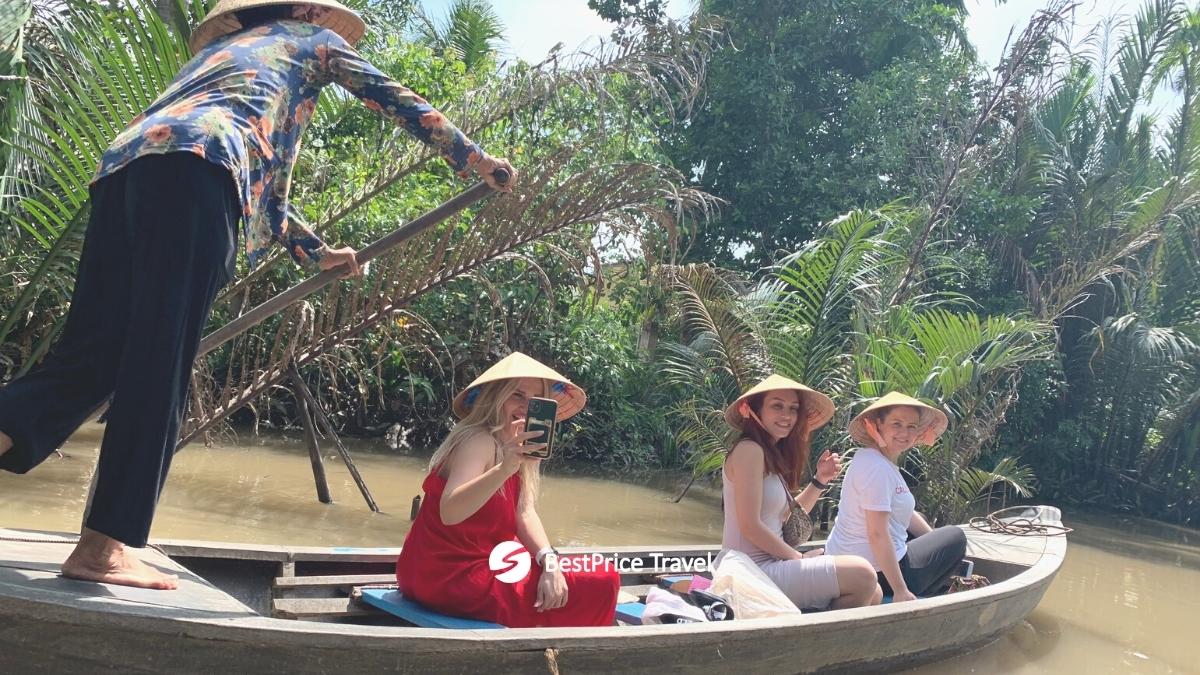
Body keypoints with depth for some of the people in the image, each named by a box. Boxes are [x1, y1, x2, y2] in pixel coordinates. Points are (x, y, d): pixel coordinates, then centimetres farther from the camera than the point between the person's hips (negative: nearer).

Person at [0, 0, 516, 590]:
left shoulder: (220, 49, 44)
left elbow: (259, 178, 43)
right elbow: (397, 100, 27)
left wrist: (318, 253, 47)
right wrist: (474, 158, 37)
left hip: (124, 165, 7)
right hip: (194, 166, -7)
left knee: (93, 350, 4)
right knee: (159, 364, -10)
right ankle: (102, 546, -10)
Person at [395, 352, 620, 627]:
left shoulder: (517, 447, 9)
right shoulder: (479, 441, -19)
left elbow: (525, 513, -2)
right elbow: (449, 512, -35)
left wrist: (550, 563, -19)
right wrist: (505, 467, -49)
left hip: (472, 564, 9)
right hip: (452, 578, -9)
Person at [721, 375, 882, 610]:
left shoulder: (773, 454, 16)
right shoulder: (749, 450, -14)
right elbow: (750, 526, -18)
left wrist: (821, 480, 6)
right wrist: (800, 558, -9)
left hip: (770, 565, 9)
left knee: (872, 594, 7)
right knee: (862, 574, -13)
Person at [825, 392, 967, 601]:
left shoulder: (879, 460, 9)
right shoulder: (877, 468, -22)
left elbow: (906, 513, 18)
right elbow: (877, 534, -27)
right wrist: (901, 592, -25)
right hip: (876, 573, -10)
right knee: (956, 538, 9)